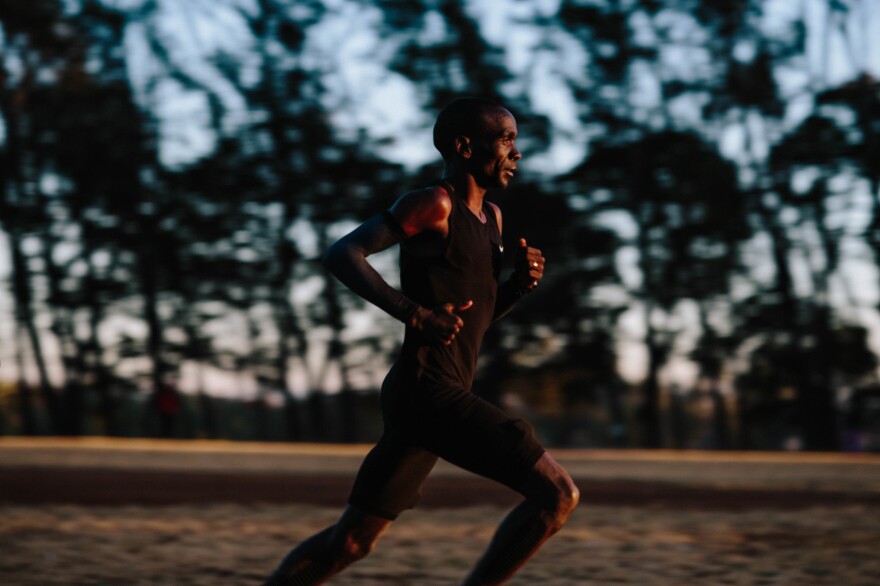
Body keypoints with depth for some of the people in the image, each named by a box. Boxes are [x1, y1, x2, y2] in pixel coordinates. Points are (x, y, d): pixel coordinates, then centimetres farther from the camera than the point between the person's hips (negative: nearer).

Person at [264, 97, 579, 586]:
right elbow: (342, 253, -15)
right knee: (556, 493, -12)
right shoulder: (433, 205, -8)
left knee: (349, 542, 13)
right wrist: (414, 313, -24)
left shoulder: (490, 217, 19)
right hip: (428, 392, -10)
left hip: (417, 399, 10)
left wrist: (519, 283, 7)